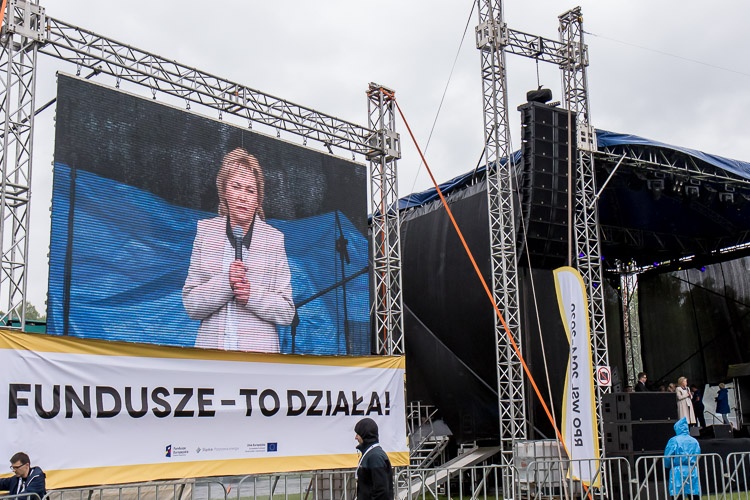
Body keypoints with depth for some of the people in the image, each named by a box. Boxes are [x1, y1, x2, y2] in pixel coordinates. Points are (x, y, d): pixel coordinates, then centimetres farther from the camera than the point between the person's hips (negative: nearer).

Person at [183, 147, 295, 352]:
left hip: (258, 351, -1)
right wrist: (225, 282, -12)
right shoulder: (206, 231, 7)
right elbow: (190, 305, 3)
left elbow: (287, 312, 3)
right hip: (211, 346, 1)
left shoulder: (274, 239, 4)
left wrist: (253, 294, -12)